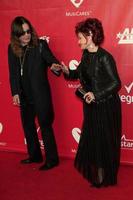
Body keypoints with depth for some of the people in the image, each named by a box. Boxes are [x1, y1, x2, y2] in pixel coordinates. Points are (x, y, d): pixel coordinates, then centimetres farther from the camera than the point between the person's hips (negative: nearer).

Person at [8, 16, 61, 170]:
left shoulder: (40, 45, -11)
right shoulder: (12, 48, 1)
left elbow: (51, 59, -14)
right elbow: (13, 72, 4)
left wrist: (54, 65, -38)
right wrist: (15, 92, -1)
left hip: (41, 94, -6)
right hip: (24, 95, 6)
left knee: (45, 126, 1)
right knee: (27, 125, 17)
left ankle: (52, 159, 15)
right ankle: (35, 155, 35)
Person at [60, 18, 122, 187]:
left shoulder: (104, 57, -21)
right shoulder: (86, 54, 2)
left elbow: (116, 84, -21)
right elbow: (81, 73, 14)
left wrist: (96, 95, -27)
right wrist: (68, 71, -4)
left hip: (106, 106, -8)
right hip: (91, 105, 8)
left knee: (104, 141, 6)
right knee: (90, 138, 16)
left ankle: (104, 177, 24)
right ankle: (95, 172, 34)